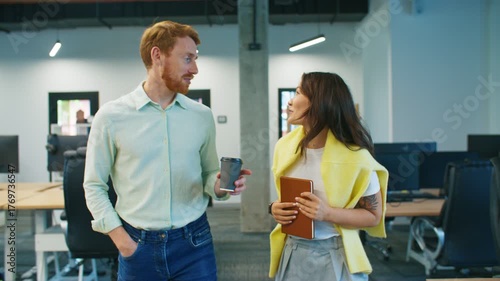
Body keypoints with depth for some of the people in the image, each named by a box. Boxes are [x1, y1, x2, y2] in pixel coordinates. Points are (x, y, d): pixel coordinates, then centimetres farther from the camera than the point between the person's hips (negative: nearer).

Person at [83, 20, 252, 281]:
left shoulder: (202, 116, 2)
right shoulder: (111, 116, -5)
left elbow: (208, 174, 10)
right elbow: (94, 186, 1)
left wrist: (220, 185, -12)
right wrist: (120, 238, -8)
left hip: (194, 242, 2)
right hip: (137, 245, -1)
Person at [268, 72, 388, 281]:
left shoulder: (354, 157, -16)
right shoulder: (285, 146, -1)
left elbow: (374, 216, -8)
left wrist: (328, 214, -22)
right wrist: (275, 208, -8)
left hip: (334, 257, -4)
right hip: (292, 253, 4)